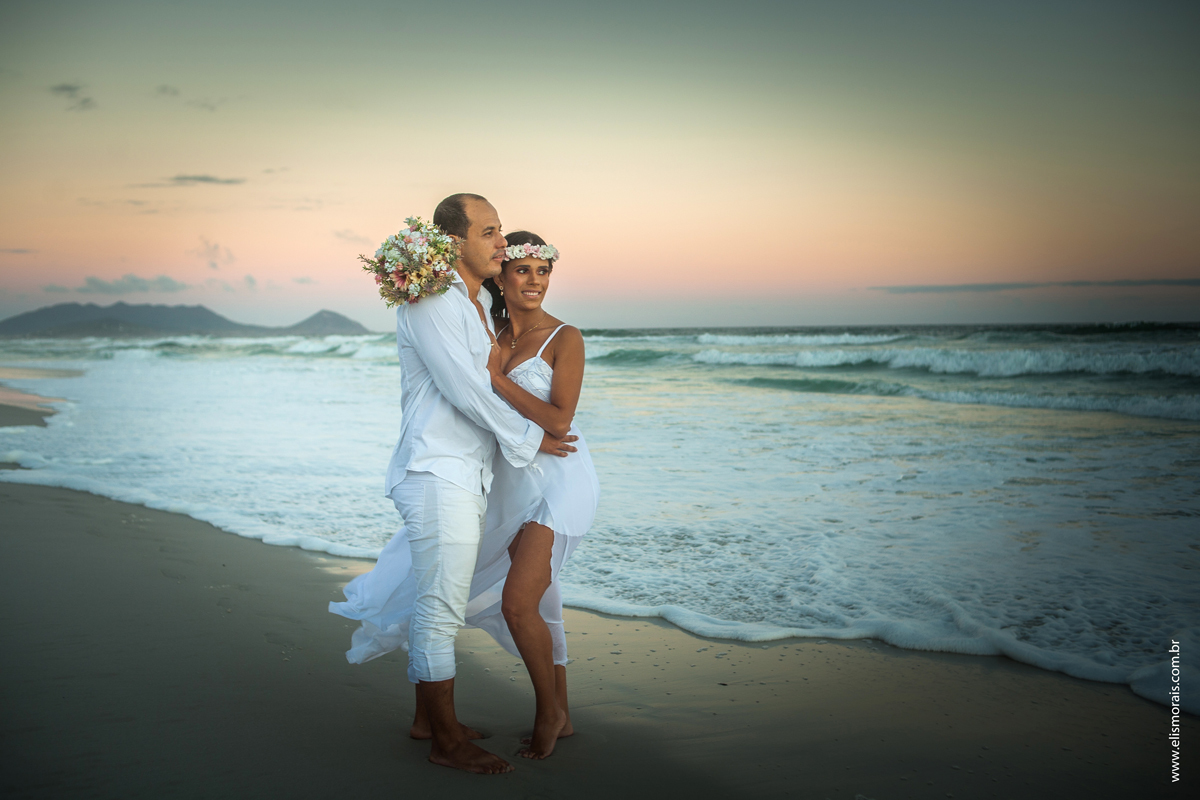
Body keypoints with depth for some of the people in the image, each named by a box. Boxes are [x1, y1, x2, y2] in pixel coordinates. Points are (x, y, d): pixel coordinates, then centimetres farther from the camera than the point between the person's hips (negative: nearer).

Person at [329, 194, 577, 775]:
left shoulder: (472, 303, 16)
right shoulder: (428, 301, -14)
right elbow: (463, 389, -18)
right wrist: (529, 438, -9)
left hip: (465, 475, 10)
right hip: (438, 471, -10)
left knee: (437, 600, 17)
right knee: (441, 608, -4)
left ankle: (427, 716, 29)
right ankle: (446, 742, 5)